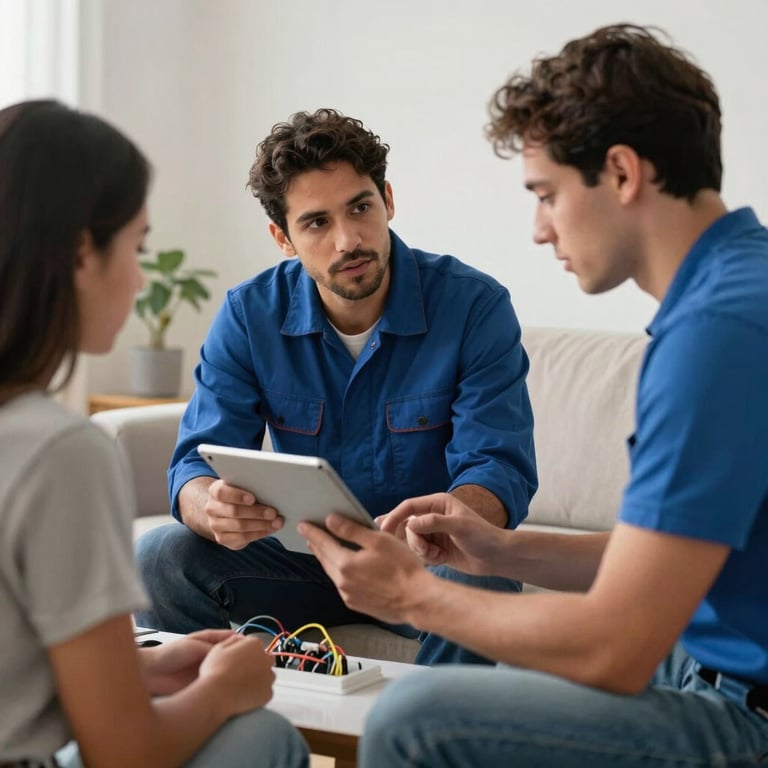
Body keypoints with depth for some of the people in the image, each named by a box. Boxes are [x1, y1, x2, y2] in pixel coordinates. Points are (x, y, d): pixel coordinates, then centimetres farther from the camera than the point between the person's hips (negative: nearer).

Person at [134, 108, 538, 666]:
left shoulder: (474, 306, -13)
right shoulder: (250, 315, -4)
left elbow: (500, 471, -19)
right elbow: (197, 463, -8)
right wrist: (214, 509, -36)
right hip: (301, 557, 3)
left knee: (477, 584, -37)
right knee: (158, 557, -21)